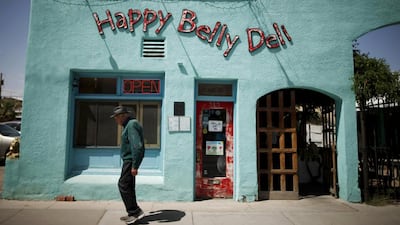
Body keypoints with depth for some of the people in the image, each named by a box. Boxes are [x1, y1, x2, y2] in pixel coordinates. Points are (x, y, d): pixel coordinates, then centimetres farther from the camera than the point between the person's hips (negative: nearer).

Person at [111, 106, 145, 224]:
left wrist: (134, 166, -25)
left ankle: (135, 212, -1)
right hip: (129, 160, 10)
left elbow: (137, 146, -25)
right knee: (129, 186, 13)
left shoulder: (131, 125, -16)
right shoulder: (129, 124, 16)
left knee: (123, 185, -7)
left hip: (131, 160, -10)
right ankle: (133, 214, 21)